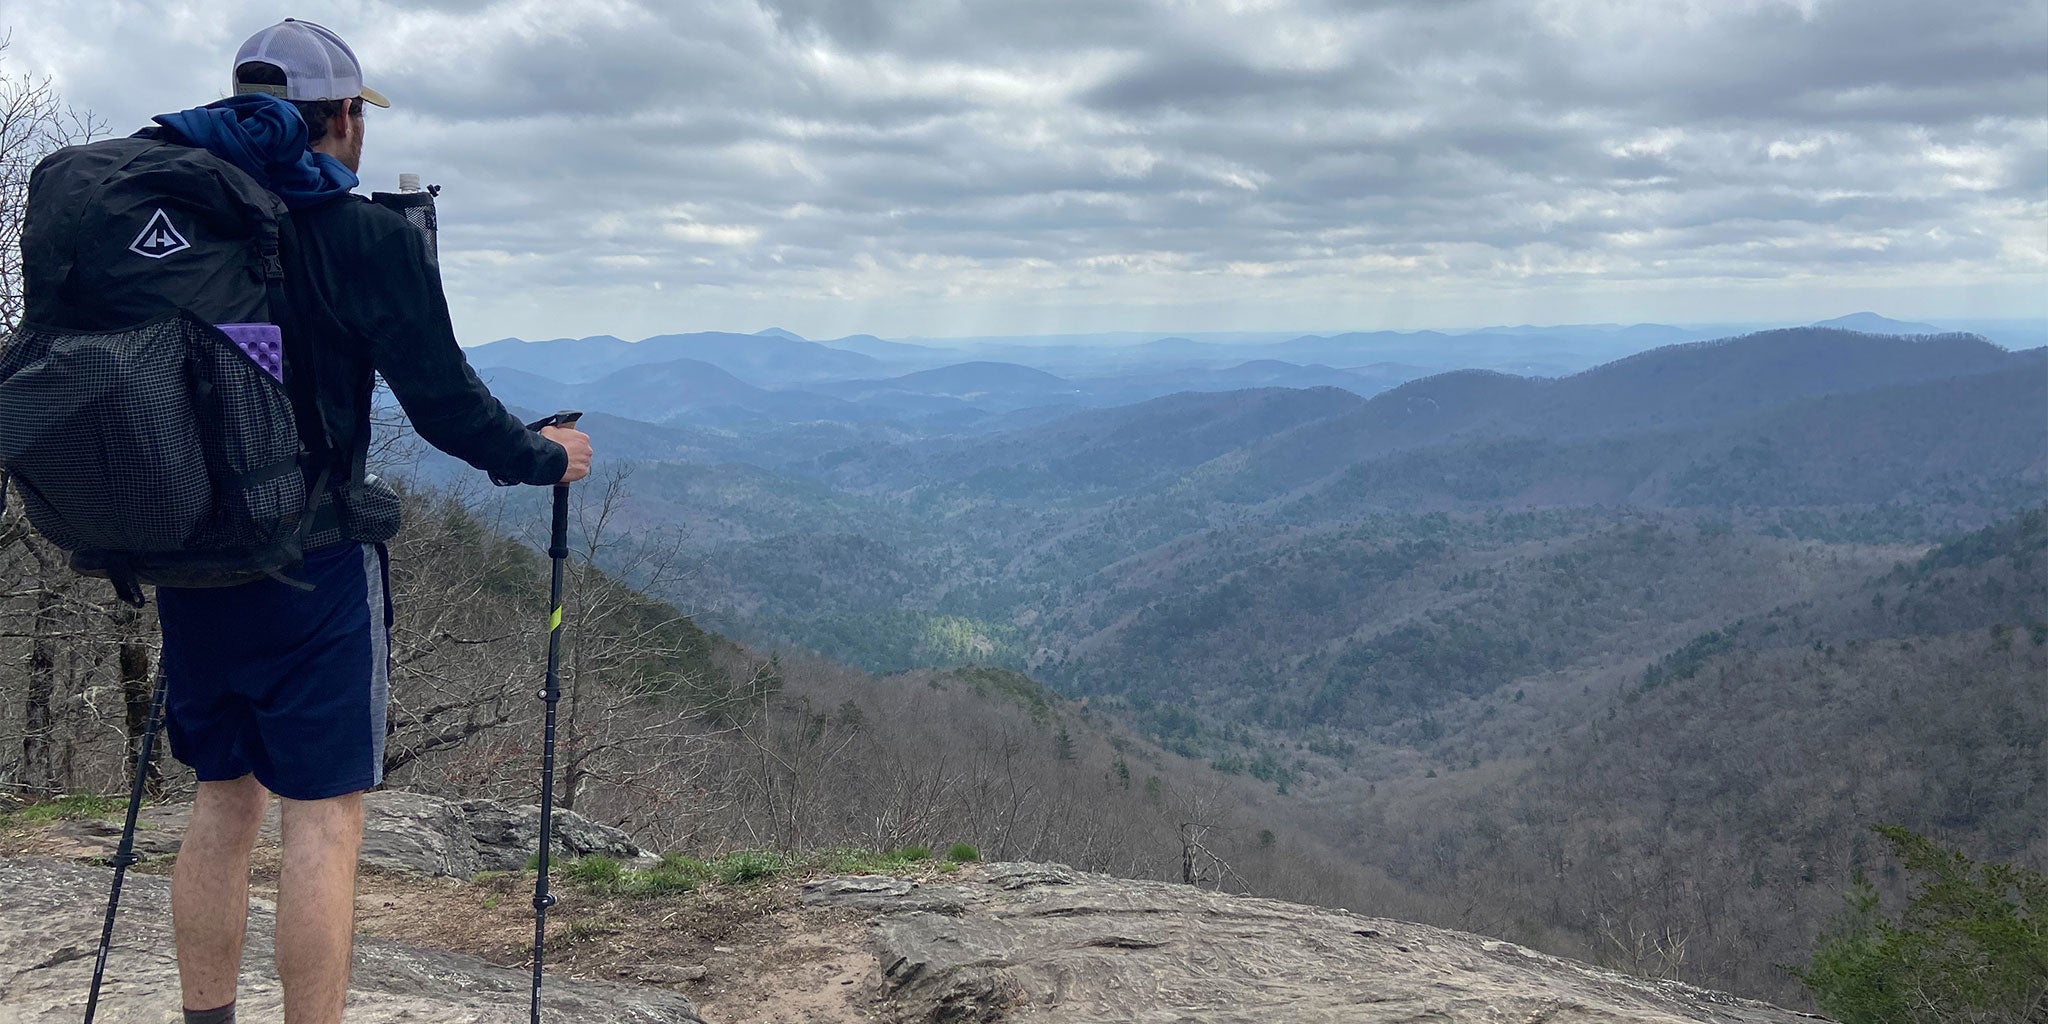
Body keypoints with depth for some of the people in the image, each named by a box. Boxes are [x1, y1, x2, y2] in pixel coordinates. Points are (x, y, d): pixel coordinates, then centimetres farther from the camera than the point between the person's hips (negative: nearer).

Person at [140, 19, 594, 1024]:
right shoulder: (370, 239, -11)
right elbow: (445, 402, -10)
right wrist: (546, 456, 7)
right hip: (314, 565, -6)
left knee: (223, 796, 18)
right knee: (323, 812, 2)